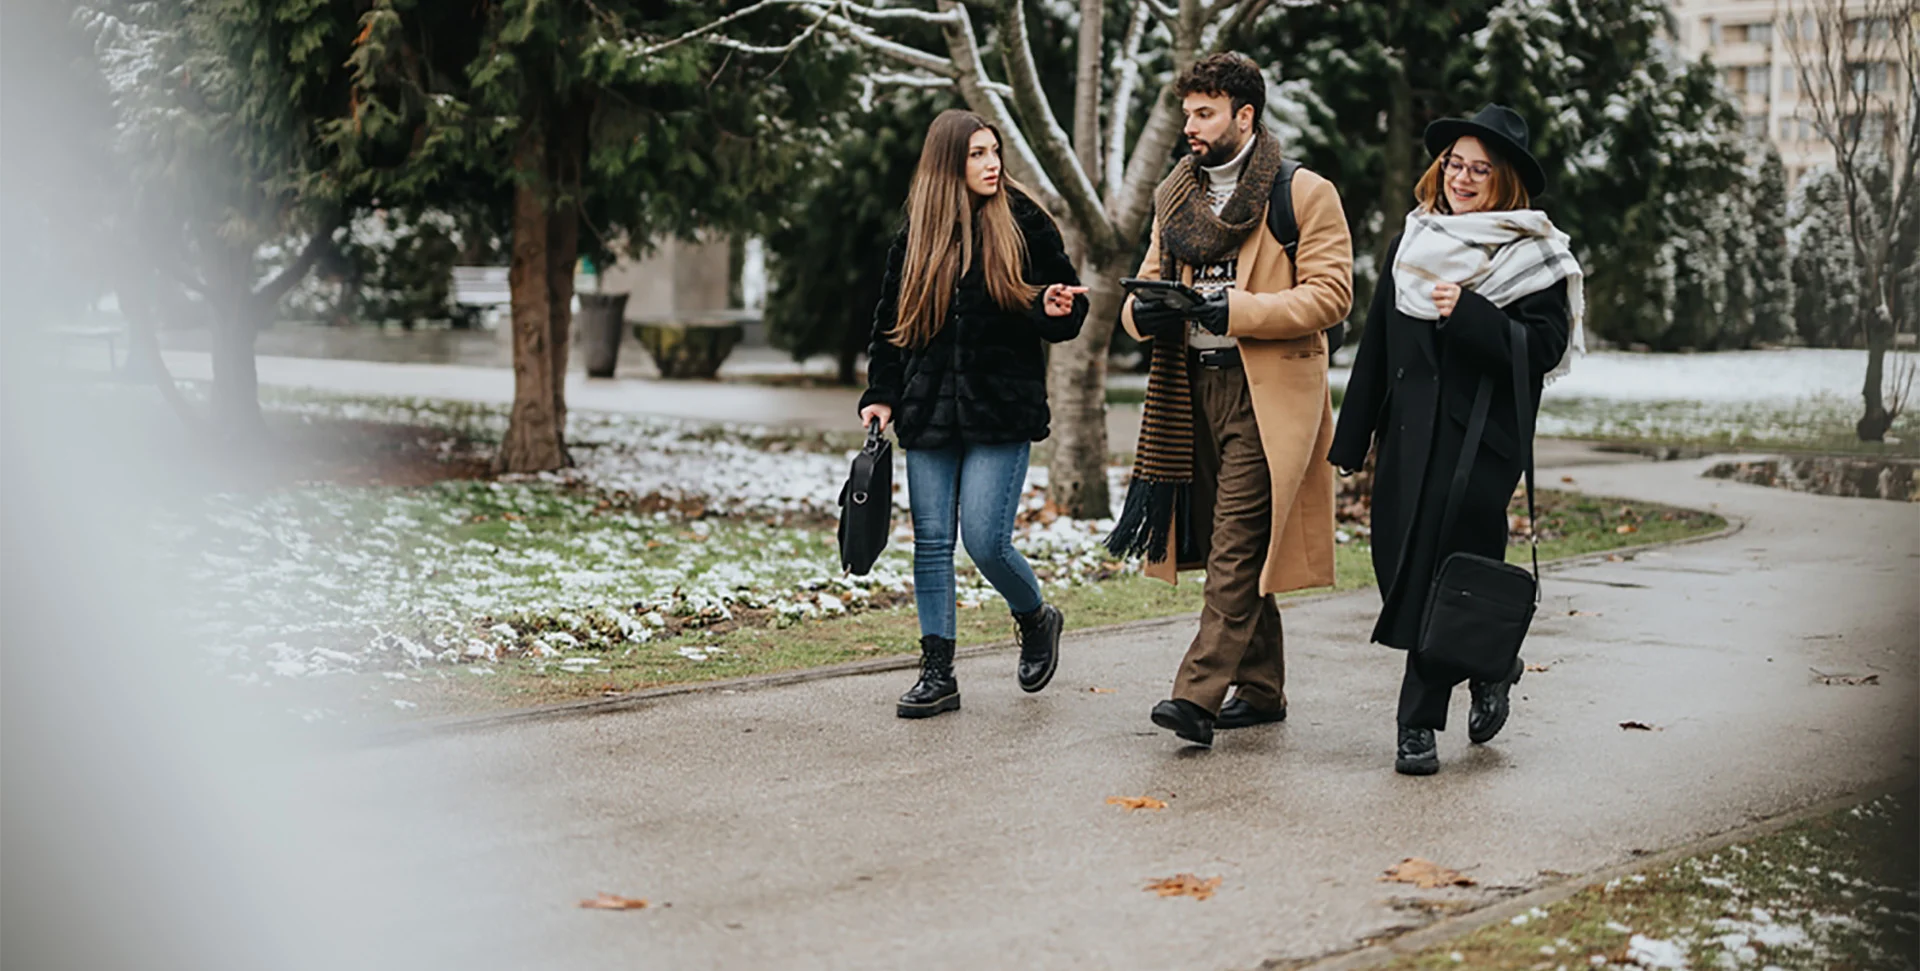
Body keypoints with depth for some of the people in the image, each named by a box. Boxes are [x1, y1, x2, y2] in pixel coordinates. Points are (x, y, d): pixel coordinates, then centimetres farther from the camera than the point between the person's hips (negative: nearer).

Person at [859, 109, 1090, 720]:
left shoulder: (1025, 225, 1)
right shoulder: (916, 237, 7)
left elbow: (1068, 304, 9)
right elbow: (890, 324, 14)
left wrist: (1056, 313, -14)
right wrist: (881, 395, 5)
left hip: (1001, 413, -3)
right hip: (930, 412, 3)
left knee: (986, 541, -10)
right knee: (931, 542, 2)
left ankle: (1037, 621, 21)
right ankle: (938, 673, 10)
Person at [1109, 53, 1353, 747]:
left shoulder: (1305, 193, -3)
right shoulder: (1176, 196, 17)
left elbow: (1330, 293, -10)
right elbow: (1149, 282, 21)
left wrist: (1235, 311, -19)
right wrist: (1145, 311, -4)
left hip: (1267, 394, -7)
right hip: (1195, 390, 7)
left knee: (1235, 547, -12)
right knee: (1234, 548, 11)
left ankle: (1199, 695, -16)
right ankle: (1260, 690, 20)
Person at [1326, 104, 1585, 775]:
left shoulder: (1534, 259, -3)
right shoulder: (1413, 243, 13)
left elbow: (1542, 350, -13)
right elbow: (1376, 346, 15)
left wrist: (1467, 312, -24)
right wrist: (1353, 438, 14)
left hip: (1479, 442, -6)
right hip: (1406, 437, 6)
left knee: (1440, 575, -8)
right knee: (1399, 571, 6)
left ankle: (1419, 725, 2)